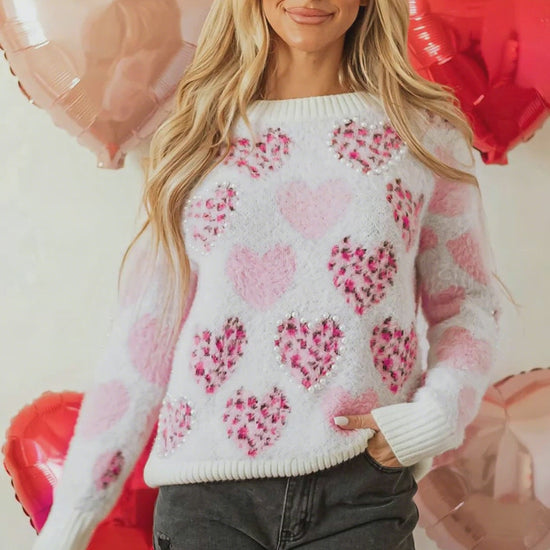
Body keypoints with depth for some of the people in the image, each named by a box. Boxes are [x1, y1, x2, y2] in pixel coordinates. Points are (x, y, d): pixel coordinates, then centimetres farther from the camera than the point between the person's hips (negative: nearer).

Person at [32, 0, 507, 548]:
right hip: (207, 495, 1)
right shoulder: (201, 136, 6)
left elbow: (470, 303, 9)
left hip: (362, 489, 0)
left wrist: (436, 414, -10)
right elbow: (143, 334, 4)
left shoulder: (425, 132, 4)